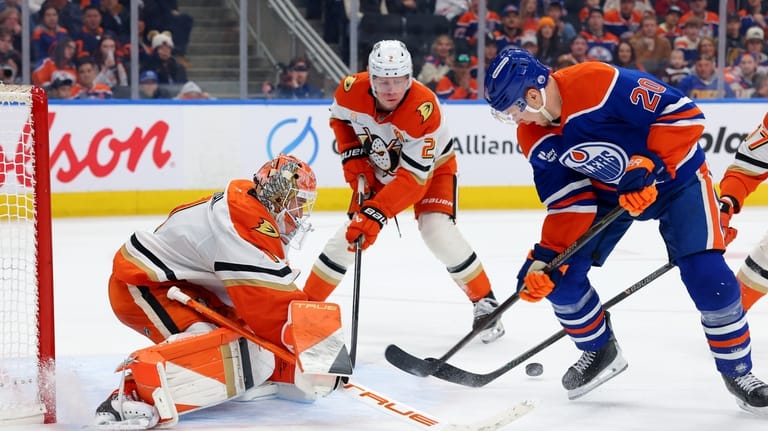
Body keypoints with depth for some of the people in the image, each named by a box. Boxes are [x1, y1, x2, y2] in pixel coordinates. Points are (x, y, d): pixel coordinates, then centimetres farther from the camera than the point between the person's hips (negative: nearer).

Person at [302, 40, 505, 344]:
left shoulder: (424, 110, -39)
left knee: (437, 231, -23)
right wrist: (352, 155, -12)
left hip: (432, 167, -4)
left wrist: (377, 213, -47)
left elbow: (413, 178, -40)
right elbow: (339, 118, 1)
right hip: (380, 169, 4)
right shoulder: (352, 90, -26)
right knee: (352, 232, -5)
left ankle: (485, 303, -7)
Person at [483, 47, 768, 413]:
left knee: (706, 274, -19)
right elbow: (567, 202, -7)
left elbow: (684, 114, -31)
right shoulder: (533, 138, -11)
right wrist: (545, 256, -16)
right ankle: (600, 351, 20)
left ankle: (737, 370, 2)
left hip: (675, 175, -6)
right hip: (606, 190, 6)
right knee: (561, 272, -5)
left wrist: (648, 166, -35)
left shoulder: (602, 83, -35)